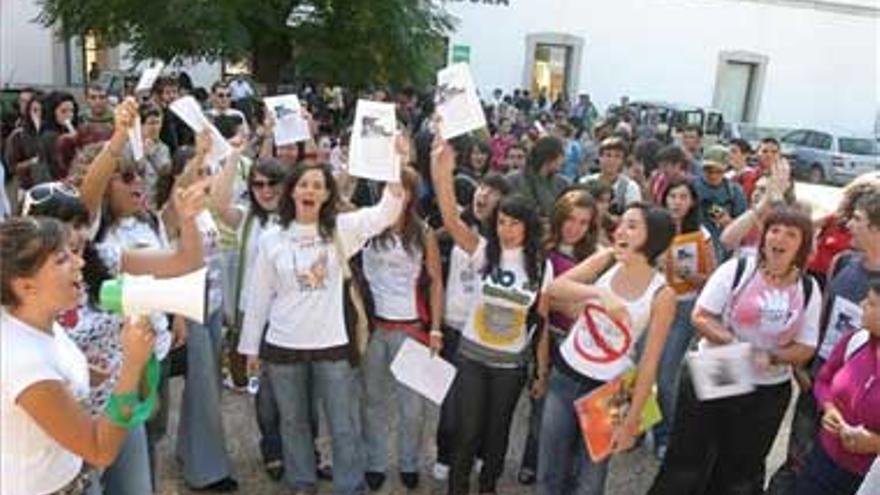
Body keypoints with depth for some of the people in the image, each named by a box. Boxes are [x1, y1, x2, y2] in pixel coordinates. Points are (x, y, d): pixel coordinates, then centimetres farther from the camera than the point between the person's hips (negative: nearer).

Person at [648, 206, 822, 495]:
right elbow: (700, 317, -9)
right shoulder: (737, 269, -10)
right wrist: (732, 342, -26)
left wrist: (771, 357, -21)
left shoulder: (809, 289, -2)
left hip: (768, 392, 3)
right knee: (686, 460, 9)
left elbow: (805, 349, -1)